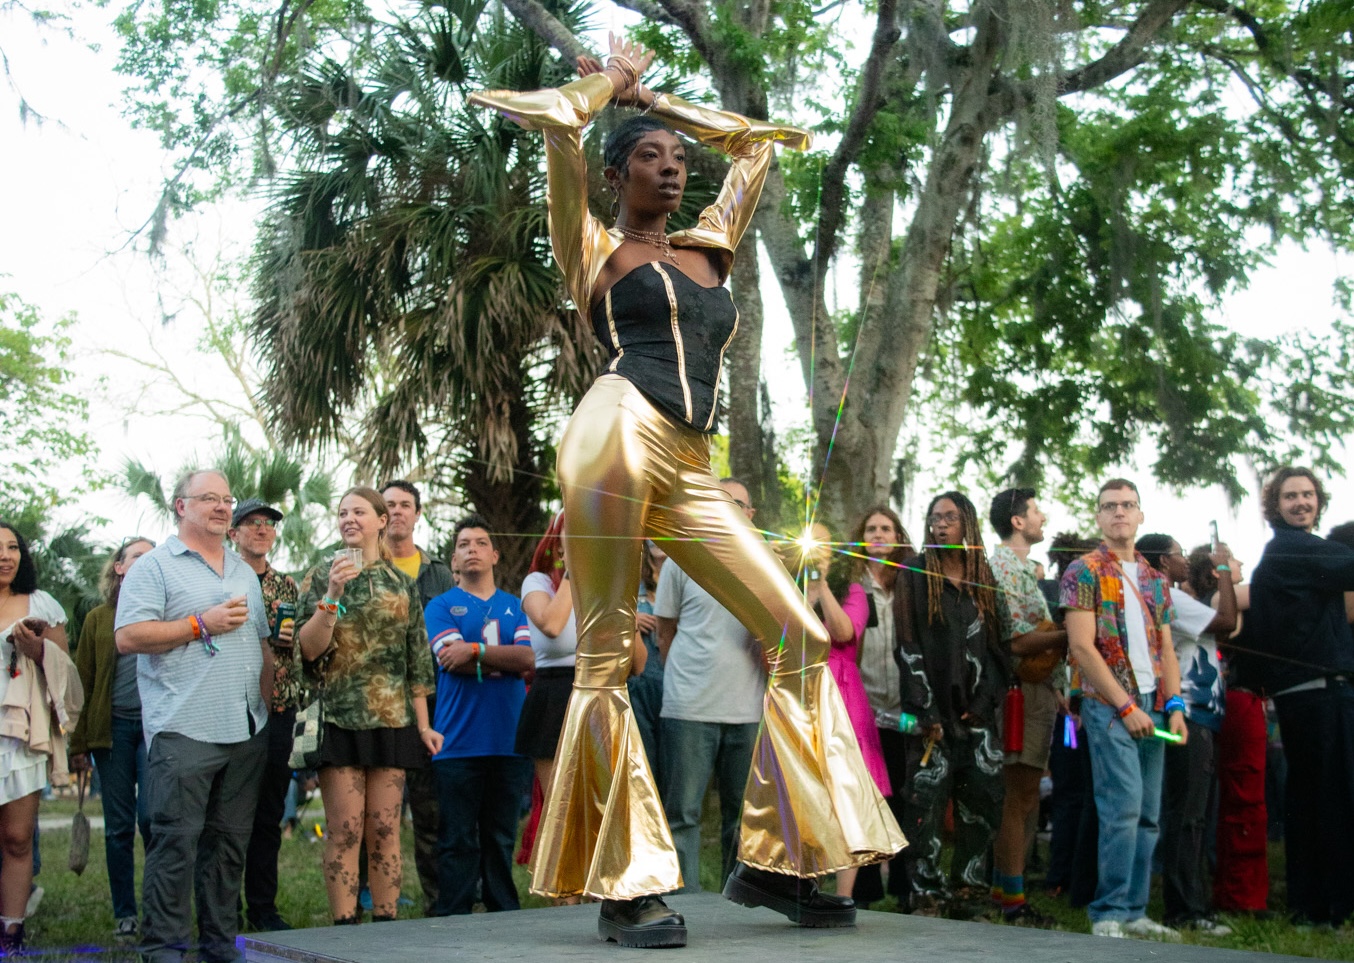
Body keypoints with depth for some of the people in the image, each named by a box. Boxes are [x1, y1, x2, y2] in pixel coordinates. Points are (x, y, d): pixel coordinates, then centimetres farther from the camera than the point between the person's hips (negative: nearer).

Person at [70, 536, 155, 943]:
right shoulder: (98, 619, 10)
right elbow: (84, 681, 8)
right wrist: (79, 743, 2)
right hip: (114, 726, 2)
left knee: (151, 816, -11)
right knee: (118, 826, 4)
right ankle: (125, 915, 12)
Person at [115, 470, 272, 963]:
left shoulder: (245, 572, 20)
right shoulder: (155, 566, 0)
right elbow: (128, 637, -11)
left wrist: (266, 705, 16)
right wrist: (202, 624, -12)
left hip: (245, 732, 6)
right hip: (184, 731, -6)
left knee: (230, 841, 9)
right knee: (176, 839, -8)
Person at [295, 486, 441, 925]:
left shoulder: (402, 584, 12)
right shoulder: (322, 576, 5)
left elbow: (418, 661, 13)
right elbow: (308, 648, -5)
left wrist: (423, 724, 9)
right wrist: (333, 595, -17)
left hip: (391, 720, 3)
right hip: (339, 718, -2)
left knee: (385, 830, 3)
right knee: (344, 831, -4)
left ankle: (386, 922, 8)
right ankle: (344, 927, 0)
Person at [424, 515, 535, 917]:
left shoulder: (516, 607, 15)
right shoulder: (442, 606, 7)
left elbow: (530, 657, -3)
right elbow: (453, 660, -9)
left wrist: (476, 649, -11)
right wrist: (505, 659, -3)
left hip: (509, 741, 3)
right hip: (459, 743, -3)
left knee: (502, 837, 9)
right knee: (458, 840, -2)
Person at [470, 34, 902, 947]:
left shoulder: (708, 247, 27)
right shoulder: (595, 249, 13)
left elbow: (757, 144, 39)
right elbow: (556, 121, 1)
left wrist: (650, 94, 40)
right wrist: (615, 78, 21)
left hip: (692, 469, 6)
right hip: (620, 435, -6)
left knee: (801, 635, -3)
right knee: (608, 659, -7)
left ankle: (774, 859, 3)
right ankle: (624, 887, -3)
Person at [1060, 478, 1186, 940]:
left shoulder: (1154, 579, 17)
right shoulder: (1084, 572, -3)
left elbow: (1166, 649, 17)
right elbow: (1082, 647, -10)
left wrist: (1174, 705, 2)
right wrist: (1126, 706, -13)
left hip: (1152, 706, 7)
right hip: (1107, 704, -6)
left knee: (1147, 815, 6)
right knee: (1123, 807, -15)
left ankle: (1134, 911, 13)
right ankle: (1108, 914, -9)